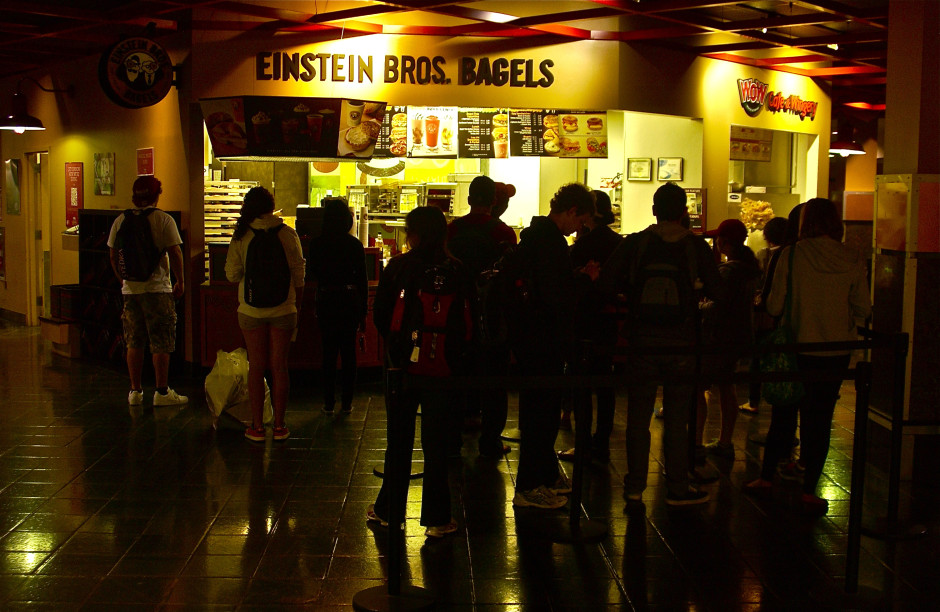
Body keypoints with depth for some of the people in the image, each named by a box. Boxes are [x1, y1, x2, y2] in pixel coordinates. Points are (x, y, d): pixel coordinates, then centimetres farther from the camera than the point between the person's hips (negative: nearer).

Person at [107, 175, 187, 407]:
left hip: (130, 289, 4)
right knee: (161, 344, 1)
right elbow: (175, 253, -10)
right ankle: (162, 392, 4)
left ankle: (135, 391, 16)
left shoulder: (120, 220, 4)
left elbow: (113, 256, 9)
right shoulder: (164, 220, -8)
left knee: (134, 344, 11)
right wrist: (180, 282, 1)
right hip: (157, 288, -4)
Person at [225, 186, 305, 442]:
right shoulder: (288, 234, -5)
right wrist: (297, 305, 10)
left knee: (256, 366, 7)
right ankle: (279, 425, 12)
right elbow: (298, 274, -2)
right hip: (283, 310, 0)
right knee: (279, 366, 7)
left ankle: (257, 426, 10)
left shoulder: (241, 236, -5)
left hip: (251, 310, 0)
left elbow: (232, 274, -4)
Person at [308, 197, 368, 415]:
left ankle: (329, 403, 10)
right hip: (349, 300, 0)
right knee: (348, 352, 8)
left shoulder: (317, 243, -5)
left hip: (326, 301, 0)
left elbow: (312, 272, 8)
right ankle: (347, 403, 12)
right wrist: (363, 311, 5)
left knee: (328, 352, 7)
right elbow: (362, 279, -1)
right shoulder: (355, 244, -5)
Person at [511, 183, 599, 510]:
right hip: (543, 341, -11)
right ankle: (529, 487, 8)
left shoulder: (537, 234, 13)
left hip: (534, 338, 11)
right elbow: (557, 296, -26)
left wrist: (578, 276, 10)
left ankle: (546, 474, 32)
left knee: (543, 409, 20)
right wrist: (585, 278, -12)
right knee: (541, 412, -1)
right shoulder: (550, 240, -20)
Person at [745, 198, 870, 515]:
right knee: (820, 418, 8)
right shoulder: (852, 260, -5)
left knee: (784, 413, 14)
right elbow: (863, 309, 0)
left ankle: (766, 477, 24)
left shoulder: (792, 254, -10)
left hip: (797, 347, -1)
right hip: (836, 352, 1)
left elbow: (774, 306, -9)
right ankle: (809, 491, 10)